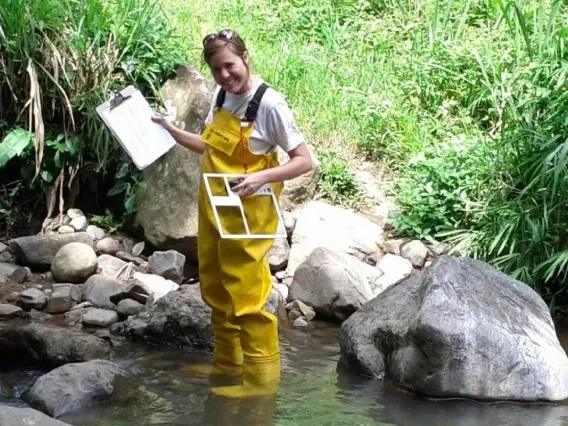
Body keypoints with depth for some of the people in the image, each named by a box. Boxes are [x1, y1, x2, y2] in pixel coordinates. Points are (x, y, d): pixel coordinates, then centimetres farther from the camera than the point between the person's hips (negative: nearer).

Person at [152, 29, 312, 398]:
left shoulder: (269, 104, -19)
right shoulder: (220, 96, 3)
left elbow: (304, 161, -17)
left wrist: (262, 177, -30)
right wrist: (171, 131, 7)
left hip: (247, 213, -8)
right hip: (213, 209, 8)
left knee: (245, 297, -5)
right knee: (216, 291, 17)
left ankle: (261, 379, 3)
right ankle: (227, 363, 32)